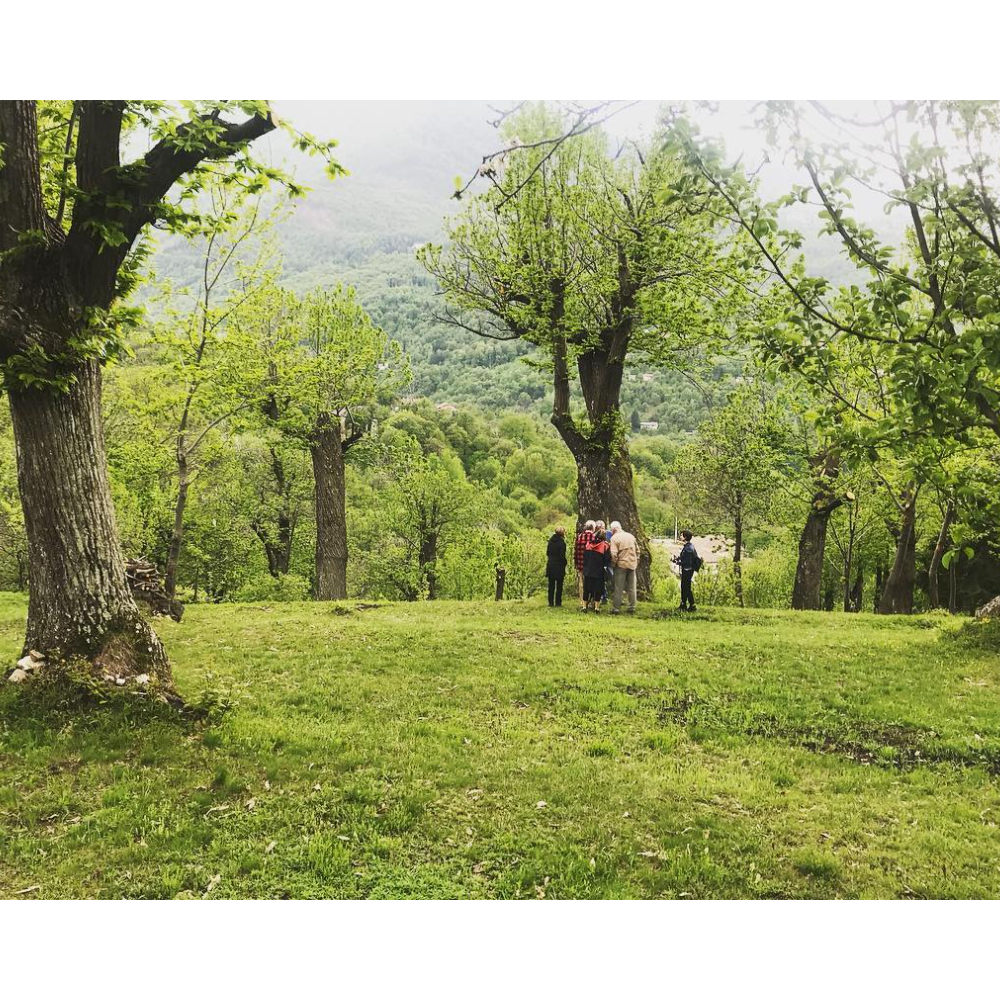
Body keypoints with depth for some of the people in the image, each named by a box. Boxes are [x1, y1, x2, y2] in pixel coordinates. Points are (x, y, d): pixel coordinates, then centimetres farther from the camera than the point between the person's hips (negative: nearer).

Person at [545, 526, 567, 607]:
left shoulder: (551, 541, 3)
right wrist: (564, 564, -4)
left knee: (551, 585, 11)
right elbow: (562, 556, -16)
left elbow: (547, 553, 8)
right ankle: (558, 603, 7)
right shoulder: (562, 542, -15)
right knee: (559, 585, 5)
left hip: (550, 565, 5)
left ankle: (551, 602, 12)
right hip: (559, 566, -5)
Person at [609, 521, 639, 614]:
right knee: (631, 588, 10)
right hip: (632, 564, 5)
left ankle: (616, 608, 2)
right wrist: (636, 562, 19)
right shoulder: (631, 536, 10)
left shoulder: (614, 538, -8)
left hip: (621, 565, -5)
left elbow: (614, 554, -16)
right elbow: (637, 550, 13)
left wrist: (613, 564, -3)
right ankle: (632, 608, 14)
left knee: (618, 589, 1)